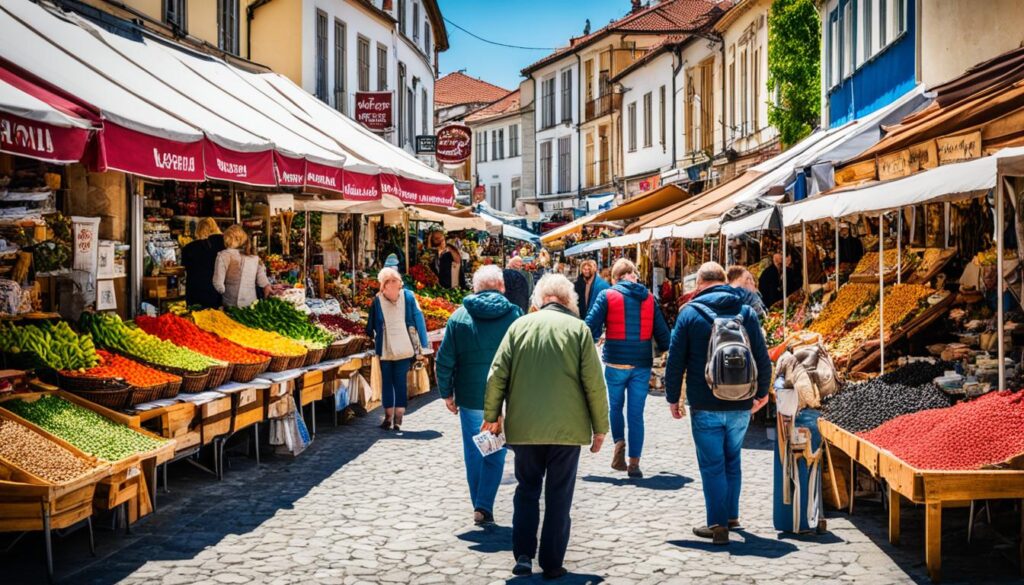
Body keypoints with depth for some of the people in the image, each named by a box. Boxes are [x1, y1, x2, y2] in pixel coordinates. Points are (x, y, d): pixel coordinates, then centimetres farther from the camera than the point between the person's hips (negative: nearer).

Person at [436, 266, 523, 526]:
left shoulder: (459, 316, -2)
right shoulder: (514, 314, -5)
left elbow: (444, 360, 0)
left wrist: (447, 393, 11)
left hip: (470, 397, 1)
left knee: (473, 453, 14)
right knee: (496, 453, 7)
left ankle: (479, 505, 20)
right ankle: (485, 506, -3)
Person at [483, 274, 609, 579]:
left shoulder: (520, 325, 2)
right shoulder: (578, 328, -3)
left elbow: (497, 374, 1)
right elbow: (594, 383, -5)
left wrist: (492, 415, 12)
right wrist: (600, 427, 3)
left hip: (524, 427, 2)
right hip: (567, 427, -1)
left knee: (527, 489, 16)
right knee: (559, 496, 9)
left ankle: (523, 555, 6)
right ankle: (552, 563, 11)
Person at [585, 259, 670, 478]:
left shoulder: (607, 296, -2)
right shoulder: (649, 298, 5)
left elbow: (591, 326, -8)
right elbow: (661, 331, 5)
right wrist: (666, 351, 20)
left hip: (615, 363, -1)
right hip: (641, 364, 1)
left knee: (616, 406, 20)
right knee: (636, 414, 4)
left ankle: (619, 442, -2)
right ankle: (634, 463, 2)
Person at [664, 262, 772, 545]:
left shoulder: (690, 313, -5)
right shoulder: (746, 312, 2)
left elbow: (675, 360, -5)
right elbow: (763, 358, 5)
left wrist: (673, 398, 4)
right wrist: (762, 393, 18)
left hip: (706, 407, -3)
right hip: (740, 405, 3)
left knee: (712, 464, 3)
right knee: (732, 460, 19)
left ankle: (718, 524, 3)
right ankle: (731, 515, 28)